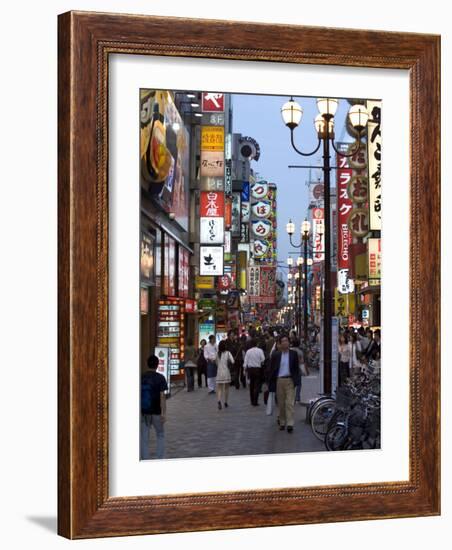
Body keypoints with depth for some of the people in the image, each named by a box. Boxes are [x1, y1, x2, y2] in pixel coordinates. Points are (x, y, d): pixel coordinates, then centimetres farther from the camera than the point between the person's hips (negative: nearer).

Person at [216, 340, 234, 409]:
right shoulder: (228, 353, -6)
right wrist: (229, 364, 4)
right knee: (226, 388, 15)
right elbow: (232, 361, -15)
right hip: (226, 372, -1)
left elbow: (217, 363, 7)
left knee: (219, 388, -1)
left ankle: (219, 401, -25)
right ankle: (225, 402, 22)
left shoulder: (218, 354, 2)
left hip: (219, 372, 1)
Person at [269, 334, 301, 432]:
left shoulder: (293, 354, 4)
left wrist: (296, 380, -3)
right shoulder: (275, 355, 4)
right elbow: (272, 369, 5)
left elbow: (296, 368, 5)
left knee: (290, 403, -9)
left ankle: (290, 424, -12)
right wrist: (272, 383, 1)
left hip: (290, 380, -1)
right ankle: (282, 422, 19)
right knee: (281, 403, 7)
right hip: (279, 380, 1)